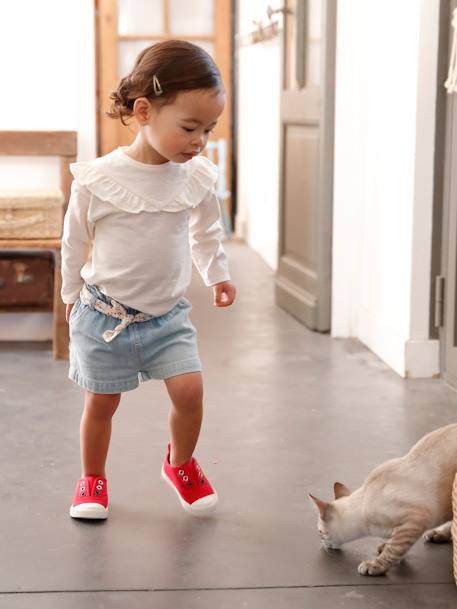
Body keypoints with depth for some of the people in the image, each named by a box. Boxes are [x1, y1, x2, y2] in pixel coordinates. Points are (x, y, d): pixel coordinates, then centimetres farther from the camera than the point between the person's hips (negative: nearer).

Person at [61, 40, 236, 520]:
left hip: (168, 315, 2)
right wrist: (72, 296, 7)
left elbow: (206, 232, 13)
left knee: (189, 389, -8)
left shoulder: (198, 178, -8)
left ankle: (181, 463, 20)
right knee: (102, 402, 8)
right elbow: (74, 242, -2)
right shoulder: (97, 179, -18)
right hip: (104, 312, -2)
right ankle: (92, 479, 30)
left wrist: (217, 274, 17)